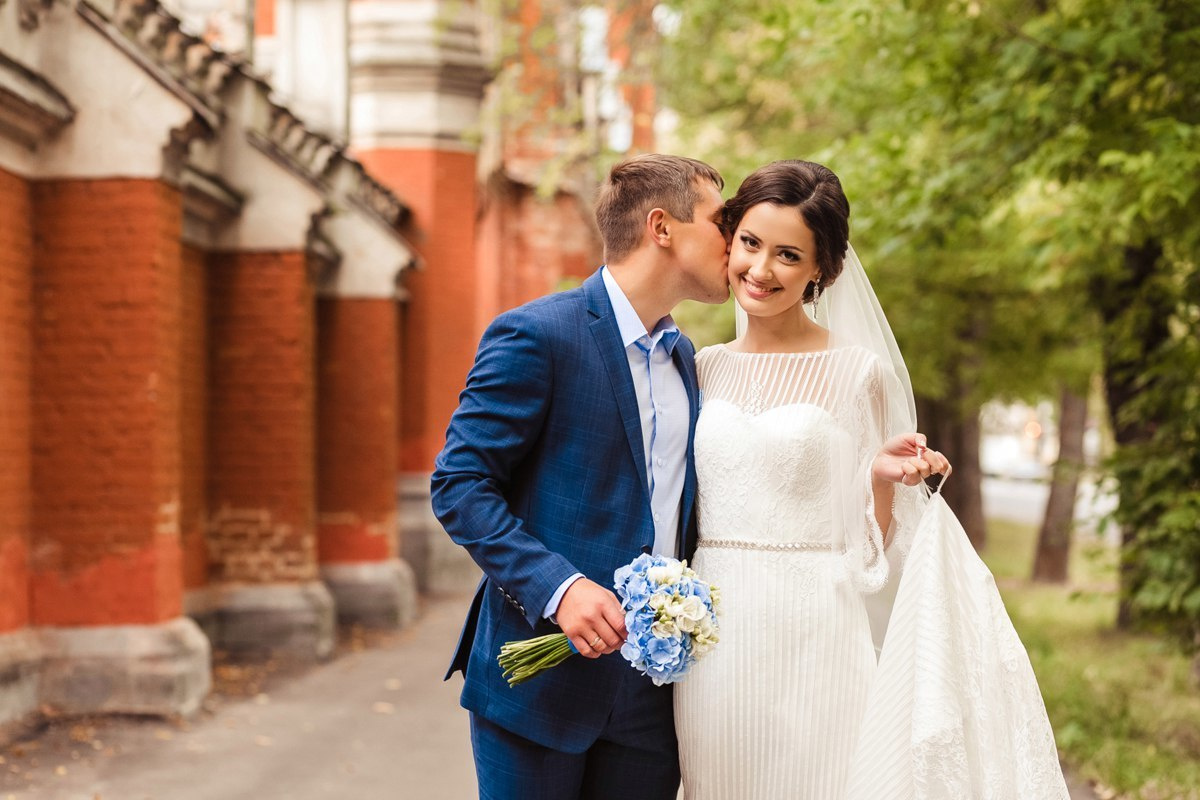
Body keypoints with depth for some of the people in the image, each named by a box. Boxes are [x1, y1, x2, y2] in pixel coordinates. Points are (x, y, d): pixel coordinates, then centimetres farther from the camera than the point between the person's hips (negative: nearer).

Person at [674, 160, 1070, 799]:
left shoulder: (860, 373, -3)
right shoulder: (705, 368, 8)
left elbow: (869, 546, 0)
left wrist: (882, 478, -17)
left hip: (811, 637, -3)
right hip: (712, 643, 3)